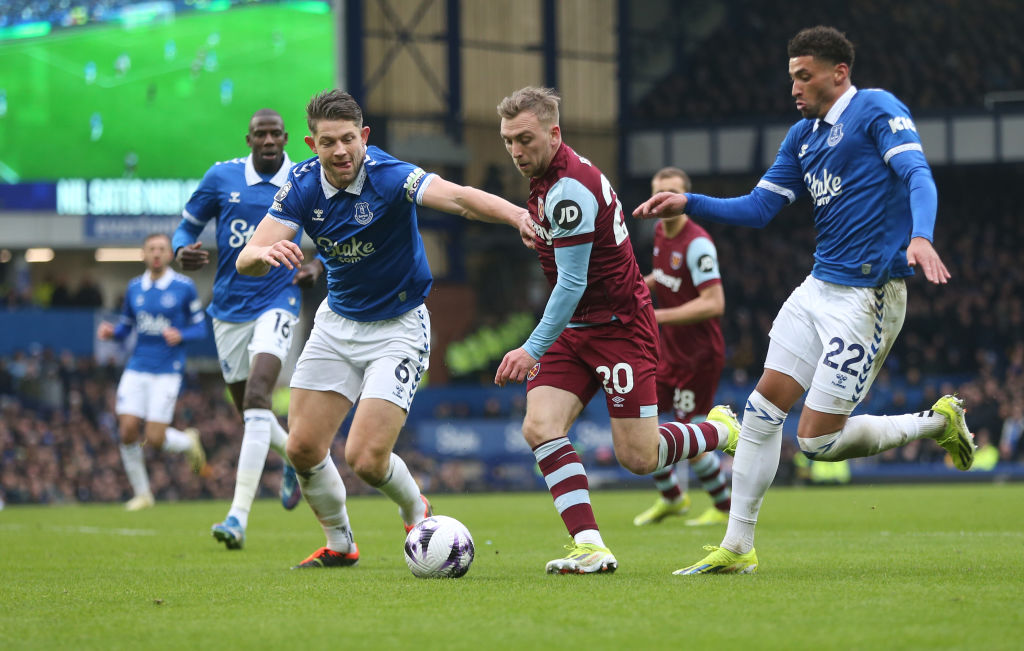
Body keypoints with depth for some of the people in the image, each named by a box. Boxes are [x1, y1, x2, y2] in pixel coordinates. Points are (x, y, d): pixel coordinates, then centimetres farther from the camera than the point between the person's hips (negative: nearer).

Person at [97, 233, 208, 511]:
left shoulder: (184, 287, -3)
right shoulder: (134, 287, 8)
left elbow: (200, 327, 1)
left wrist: (180, 335, -20)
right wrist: (111, 331, -5)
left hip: (167, 371, -4)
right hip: (137, 370, 4)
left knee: (154, 438, -10)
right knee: (128, 431, -8)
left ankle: (189, 442, 26)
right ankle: (142, 494, 9)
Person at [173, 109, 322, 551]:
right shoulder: (221, 177, 0)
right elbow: (187, 225, 9)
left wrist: (318, 267, -6)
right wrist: (182, 252, -14)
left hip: (278, 303, -3)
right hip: (229, 309, 3)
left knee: (256, 398, -22)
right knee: (247, 407, 13)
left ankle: (239, 515, -28)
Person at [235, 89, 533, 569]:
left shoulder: (389, 177, -24)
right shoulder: (303, 185, -10)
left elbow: (457, 198, -43)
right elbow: (246, 260, -16)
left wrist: (518, 216, -62)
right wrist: (265, 254, -41)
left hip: (398, 327, -5)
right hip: (337, 323, 5)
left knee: (366, 457, -14)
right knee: (303, 448, 0)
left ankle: (416, 511, 19)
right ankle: (339, 544, 25)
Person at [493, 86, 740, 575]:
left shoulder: (569, 190, -23)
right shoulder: (547, 179, 8)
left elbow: (572, 283, -23)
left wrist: (533, 348, -22)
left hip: (620, 325, -9)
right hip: (576, 329, 9)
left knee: (637, 457, -7)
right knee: (540, 426, -13)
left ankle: (722, 430, 22)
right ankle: (590, 547, -15)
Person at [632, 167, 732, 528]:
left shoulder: (697, 243, -21)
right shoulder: (661, 231, 5)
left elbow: (714, 303, -26)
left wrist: (659, 316, -27)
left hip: (698, 355, -8)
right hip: (668, 350, 8)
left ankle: (727, 507, 17)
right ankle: (671, 497, 26)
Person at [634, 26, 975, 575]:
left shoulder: (877, 109, -7)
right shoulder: (802, 136, 15)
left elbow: (918, 175, -21)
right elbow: (758, 209, 17)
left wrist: (921, 237, -39)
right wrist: (688, 203, 4)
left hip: (868, 296, -8)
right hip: (818, 287, 8)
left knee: (817, 440, -9)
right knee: (762, 407, 2)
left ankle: (938, 422, 11)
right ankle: (736, 548, 9)